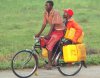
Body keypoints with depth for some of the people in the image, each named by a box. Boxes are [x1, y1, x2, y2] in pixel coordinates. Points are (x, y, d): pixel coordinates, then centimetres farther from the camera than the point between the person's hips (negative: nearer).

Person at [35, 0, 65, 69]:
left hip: (59, 31, -8)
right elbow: (44, 24, 4)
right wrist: (39, 34, -2)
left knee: (49, 45, -17)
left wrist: (48, 35, -28)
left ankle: (49, 64, -11)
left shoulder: (55, 13, -21)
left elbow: (53, 25, -24)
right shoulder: (46, 13, 2)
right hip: (53, 30, 8)